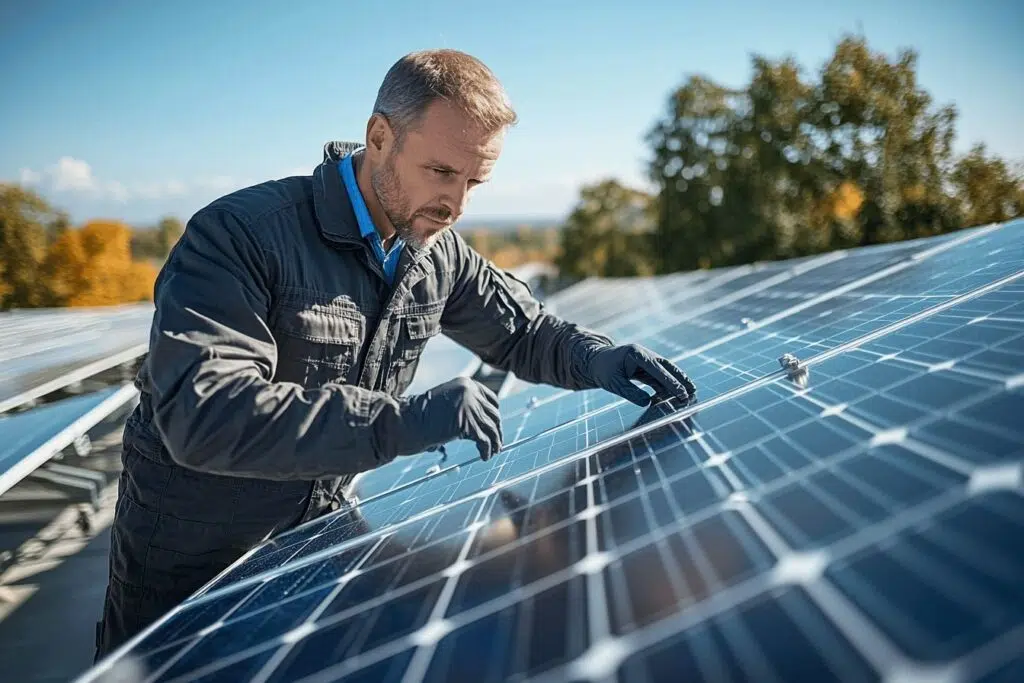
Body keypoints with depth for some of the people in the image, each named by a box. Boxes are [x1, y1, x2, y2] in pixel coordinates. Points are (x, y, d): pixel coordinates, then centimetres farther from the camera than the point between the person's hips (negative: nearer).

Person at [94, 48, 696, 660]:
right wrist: (400, 423, -46)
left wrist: (595, 357, -16)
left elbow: (525, 331, 7)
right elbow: (202, 414, -39)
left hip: (323, 529, 5)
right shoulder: (240, 233, -27)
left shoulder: (439, 253, -6)